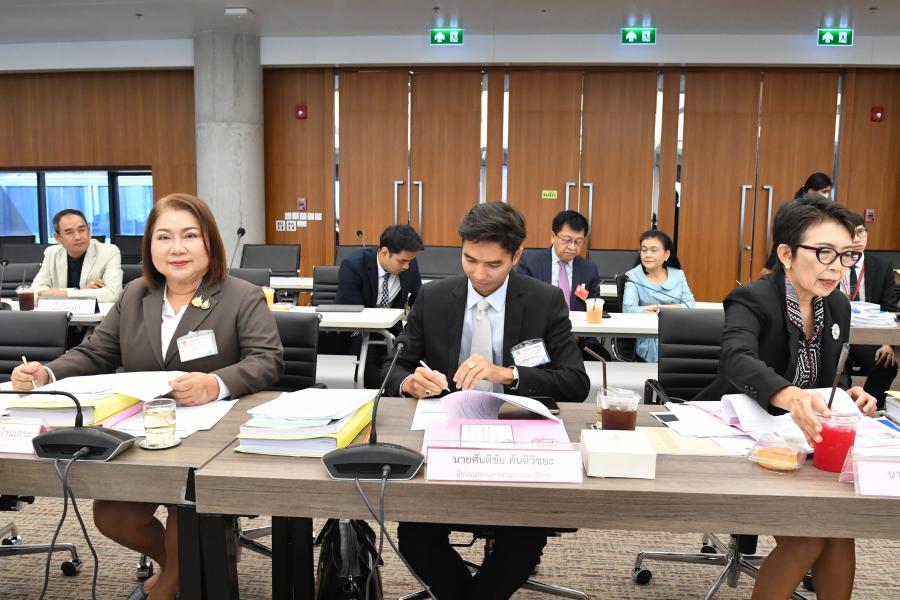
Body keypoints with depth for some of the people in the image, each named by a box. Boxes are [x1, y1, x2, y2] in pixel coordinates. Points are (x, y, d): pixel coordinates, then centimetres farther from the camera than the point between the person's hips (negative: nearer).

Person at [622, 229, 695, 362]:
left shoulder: (678, 275, 14)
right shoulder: (633, 277, 2)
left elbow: (689, 305, 4)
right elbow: (629, 309, -13)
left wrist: (658, 307, -9)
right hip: (649, 340, -4)